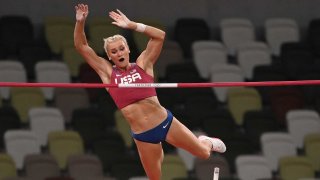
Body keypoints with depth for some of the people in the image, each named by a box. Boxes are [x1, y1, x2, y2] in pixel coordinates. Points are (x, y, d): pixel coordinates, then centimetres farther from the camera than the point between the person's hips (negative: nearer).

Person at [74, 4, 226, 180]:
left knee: (203, 153, 11)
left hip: (165, 122, -1)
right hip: (142, 135, 1)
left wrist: (132, 25, -15)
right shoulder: (107, 73, 3)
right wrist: (80, 21, -15)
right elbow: (81, 47, -1)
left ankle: (207, 142, 46)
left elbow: (160, 36, -9)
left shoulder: (142, 65, 1)